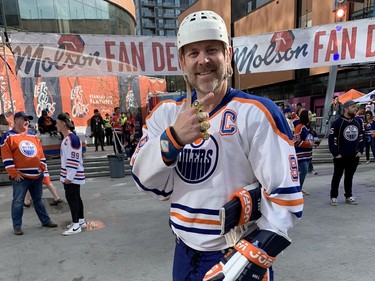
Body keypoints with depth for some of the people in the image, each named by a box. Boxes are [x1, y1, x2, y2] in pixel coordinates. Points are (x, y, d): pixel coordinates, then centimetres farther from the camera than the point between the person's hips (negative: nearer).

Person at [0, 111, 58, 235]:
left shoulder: (33, 136, 13)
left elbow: (40, 154, 15)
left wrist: (43, 169, 9)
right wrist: (14, 173, -14)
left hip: (37, 175, 6)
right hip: (20, 177, -5)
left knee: (38, 200, 15)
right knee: (18, 202, 3)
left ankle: (45, 221, 23)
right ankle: (17, 226, 16)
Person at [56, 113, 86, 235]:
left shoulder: (72, 138, -19)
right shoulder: (66, 138, 12)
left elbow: (74, 159, -22)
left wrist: (69, 177, -21)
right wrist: (66, 175, 20)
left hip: (73, 175, -10)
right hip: (68, 175, 10)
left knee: (72, 198, -4)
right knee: (75, 197, 16)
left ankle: (76, 225, 5)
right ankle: (81, 221, 28)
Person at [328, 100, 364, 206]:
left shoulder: (358, 121, 5)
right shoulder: (337, 122, -12)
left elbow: (361, 137, 14)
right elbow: (331, 139, -13)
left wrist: (360, 151, 7)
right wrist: (335, 153, -14)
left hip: (354, 156, 5)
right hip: (341, 156, -5)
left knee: (349, 176, 15)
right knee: (337, 177, 5)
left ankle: (349, 196, 27)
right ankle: (333, 197, 14)